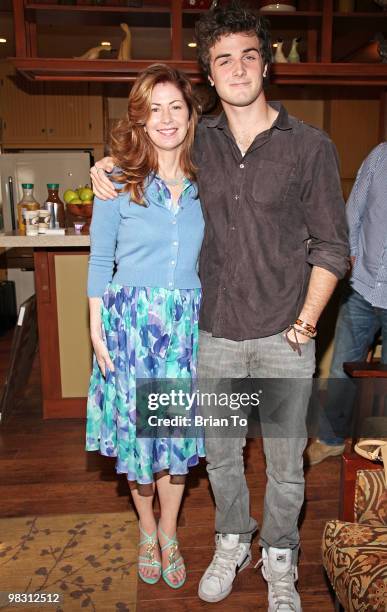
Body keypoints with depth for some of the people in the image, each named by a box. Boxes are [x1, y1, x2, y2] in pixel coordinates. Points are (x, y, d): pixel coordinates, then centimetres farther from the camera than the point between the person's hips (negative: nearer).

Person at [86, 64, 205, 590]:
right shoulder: (118, 184, -3)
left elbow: (209, 258, 10)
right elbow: (99, 261, 0)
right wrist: (96, 330, -4)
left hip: (187, 324, 2)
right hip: (130, 320, -2)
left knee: (178, 429, 10)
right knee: (138, 429, 9)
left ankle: (169, 535, 34)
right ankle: (147, 530, 36)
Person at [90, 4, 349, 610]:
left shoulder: (309, 146, -5)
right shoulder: (199, 142, 4)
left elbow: (331, 245, -2)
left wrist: (306, 321, -9)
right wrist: (107, 165, 5)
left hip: (283, 337, -2)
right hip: (216, 333, 3)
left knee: (285, 463, 13)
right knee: (221, 454, 18)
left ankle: (280, 559, 40)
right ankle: (233, 543, 45)